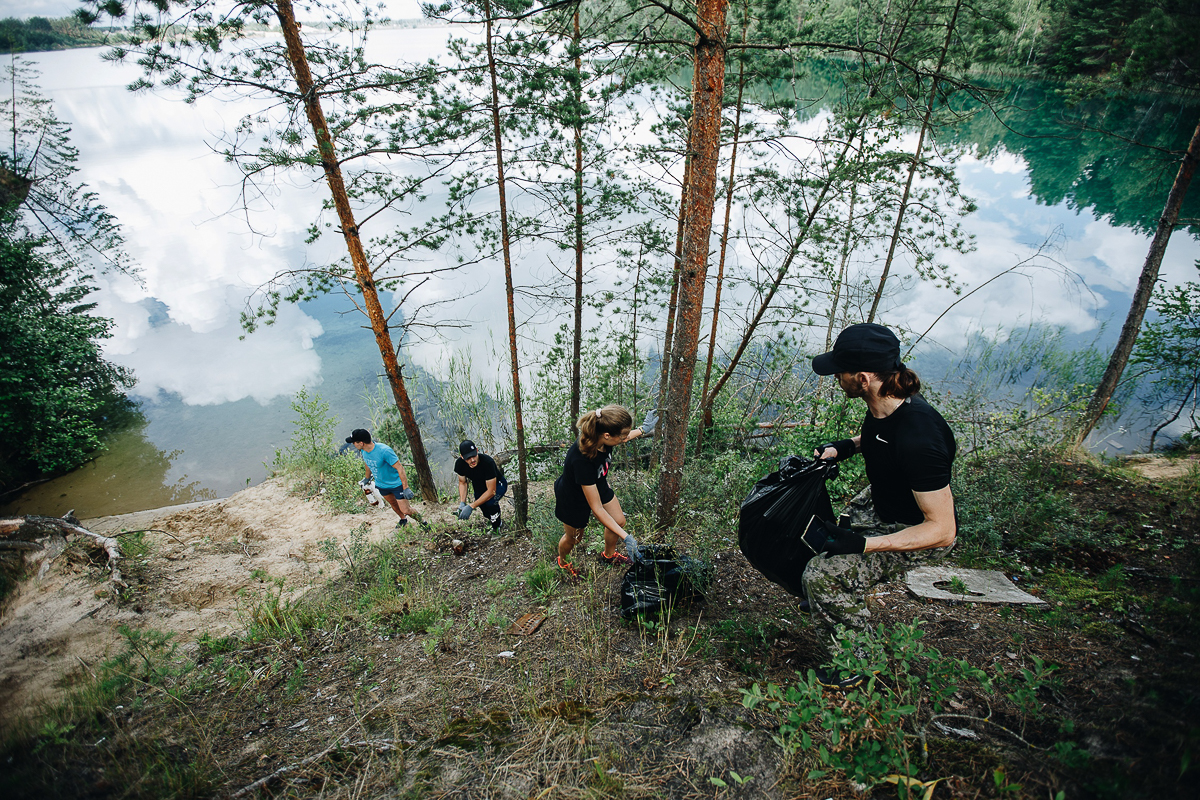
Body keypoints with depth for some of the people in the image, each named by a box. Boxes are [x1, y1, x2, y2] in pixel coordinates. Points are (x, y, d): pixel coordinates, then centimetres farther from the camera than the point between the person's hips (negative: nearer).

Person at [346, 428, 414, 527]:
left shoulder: (384, 451, -33)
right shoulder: (363, 451, -10)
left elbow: (400, 468, -29)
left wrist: (406, 488, -28)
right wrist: (367, 478, 29)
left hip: (396, 484, -7)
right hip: (381, 484, 7)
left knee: (405, 510, -5)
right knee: (393, 504, 24)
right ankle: (403, 520, 51)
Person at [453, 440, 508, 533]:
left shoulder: (487, 462, -39)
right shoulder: (459, 463, -24)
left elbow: (491, 491, -36)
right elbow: (462, 482, -5)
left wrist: (471, 506, -41)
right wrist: (462, 503, -21)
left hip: (497, 484, -5)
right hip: (479, 486, 5)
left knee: (490, 502, -32)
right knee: (482, 504, -16)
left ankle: (497, 527, -5)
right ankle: (499, 523, 15)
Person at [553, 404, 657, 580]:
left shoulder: (602, 438, -27)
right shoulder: (582, 460, -46)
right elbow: (597, 509, -37)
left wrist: (642, 430, 13)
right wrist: (626, 537, -34)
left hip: (598, 484, 6)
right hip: (573, 498, -6)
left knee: (619, 521, 17)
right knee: (573, 537, 18)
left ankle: (608, 555, 47)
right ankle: (563, 562, 53)